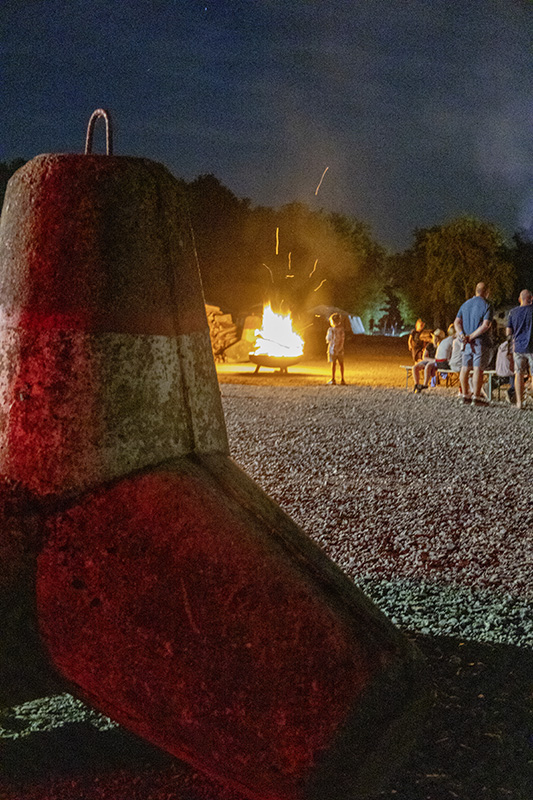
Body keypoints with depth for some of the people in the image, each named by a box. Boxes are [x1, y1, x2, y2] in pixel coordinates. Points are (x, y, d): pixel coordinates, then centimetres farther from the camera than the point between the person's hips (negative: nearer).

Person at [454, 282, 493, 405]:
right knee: (478, 369, -6)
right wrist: (472, 336, -16)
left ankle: (465, 394, 16)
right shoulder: (486, 306, -8)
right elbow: (486, 325, -19)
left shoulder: (465, 304, 12)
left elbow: (457, 322, 6)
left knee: (465, 368, 10)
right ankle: (476, 396, -7)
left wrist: (461, 334, -8)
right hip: (481, 342, -6)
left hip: (466, 343, 6)